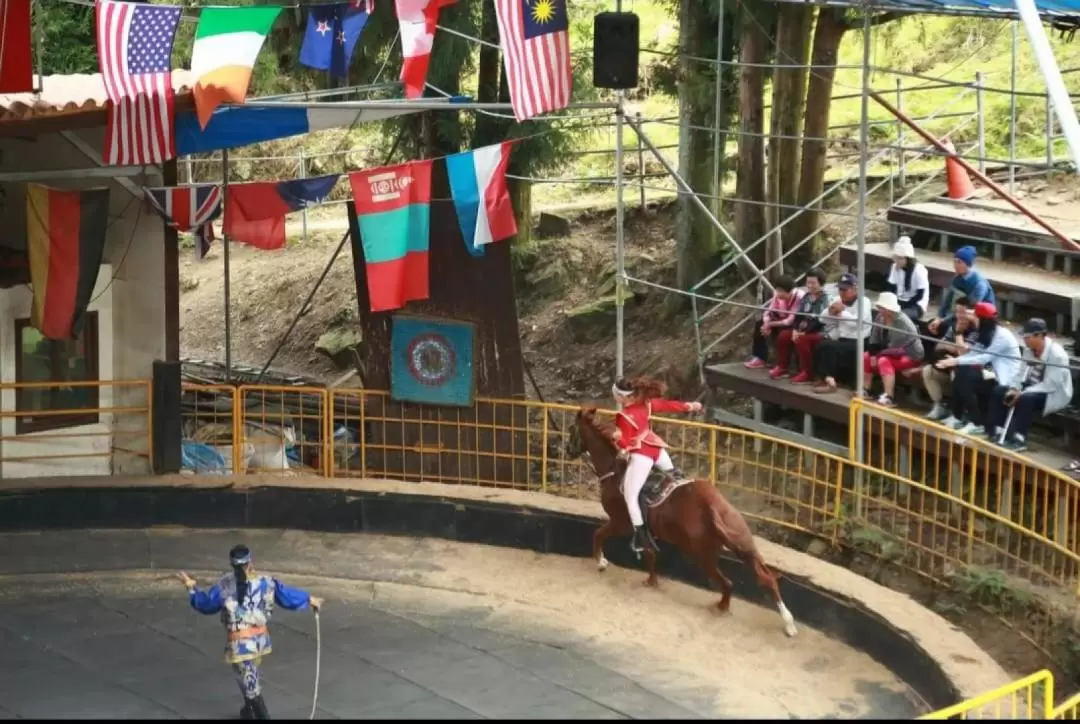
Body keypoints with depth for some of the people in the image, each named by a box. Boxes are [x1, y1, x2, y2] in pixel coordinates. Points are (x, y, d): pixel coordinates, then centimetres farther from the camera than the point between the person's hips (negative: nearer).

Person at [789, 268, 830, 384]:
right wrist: (795, 329, -7)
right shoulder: (806, 297, 13)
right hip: (804, 330, 8)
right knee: (783, 336, -10)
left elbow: (819, 321, -20)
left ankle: (807, 373, -24)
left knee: (801, 339, -34)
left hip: (819, 332, -8)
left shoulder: (825, 300, -12)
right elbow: (798, 314, 11)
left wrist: (804, 332, -24)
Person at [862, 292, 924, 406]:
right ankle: (865, 391, -1)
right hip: (893, 352, 9)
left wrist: (879, 354, -18)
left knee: (884, 361, -34)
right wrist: (873, 354, -17)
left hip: (911, 355, -9)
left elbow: (896, 349, -29)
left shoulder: (902, 323, -28)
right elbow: (875, 339, -2)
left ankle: (888, 397, -44)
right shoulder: (881, 317, -5)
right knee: (866, 357, 1)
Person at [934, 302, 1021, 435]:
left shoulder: (1002, 335, -16)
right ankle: (957, 417, -5)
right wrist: (954, 361, -13)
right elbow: (975, 353, 4)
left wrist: (957, 361, -24)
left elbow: (985, 357, -23)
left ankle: (977, 424, -19)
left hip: (1006, 379, -9)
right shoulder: (987, 333, 12)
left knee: (964, 377, -25)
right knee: (960, 372, -12)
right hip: (993, 372, 9)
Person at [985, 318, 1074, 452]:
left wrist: (1022, 393, -30)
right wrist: (1014, 389, -16)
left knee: (1026, 399, -36)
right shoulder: (1029, 350, -1)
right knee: (999, 391, -4)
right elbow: (1022, 374, 5)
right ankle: (996, 432, -8)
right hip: (1032, 389, 8)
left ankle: (1018, 439, -29)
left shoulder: (1057, 354, -24)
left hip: (1055, 394, -8)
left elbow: (1051, 385, -28)